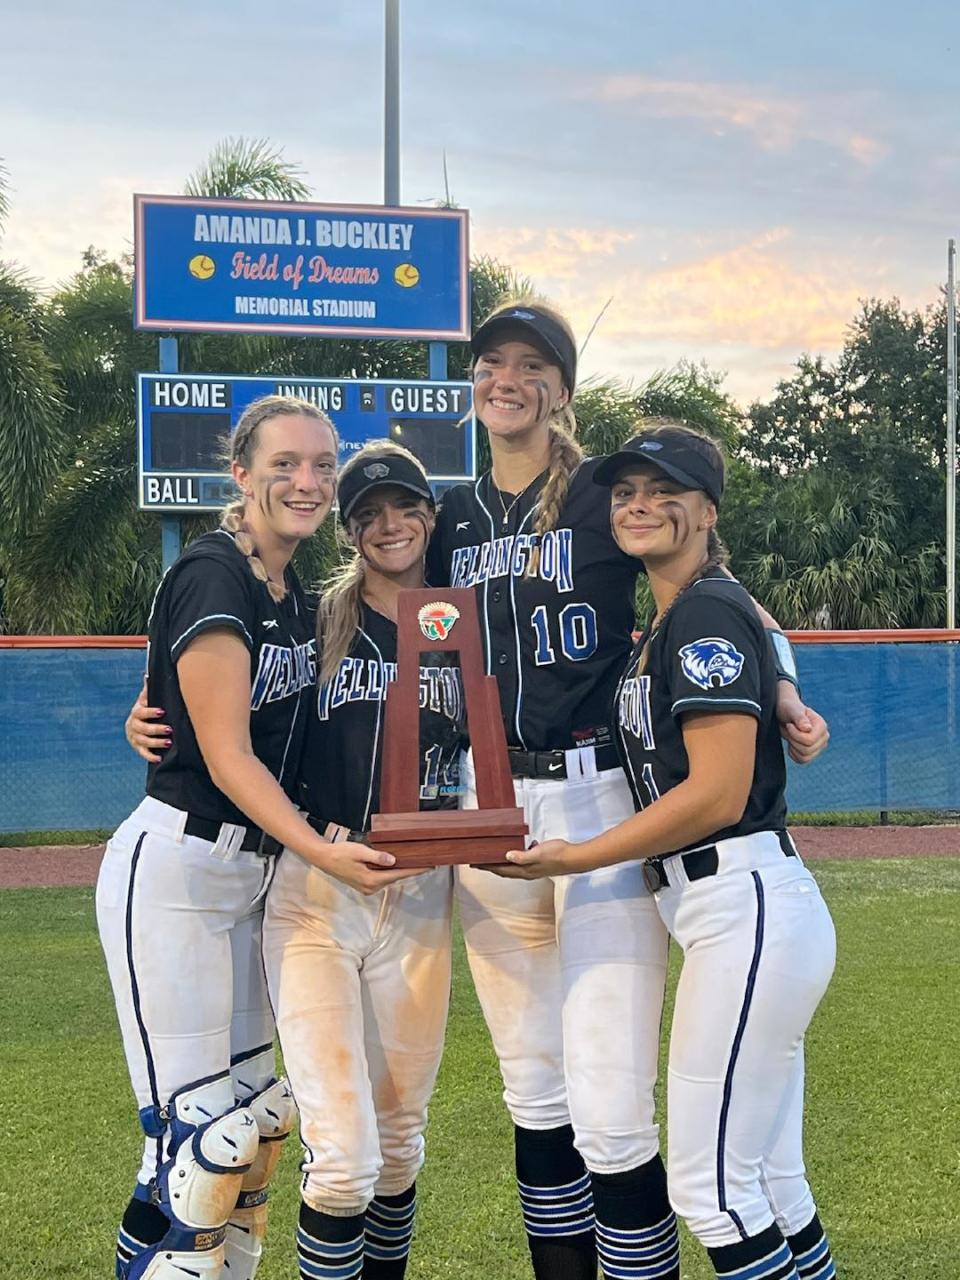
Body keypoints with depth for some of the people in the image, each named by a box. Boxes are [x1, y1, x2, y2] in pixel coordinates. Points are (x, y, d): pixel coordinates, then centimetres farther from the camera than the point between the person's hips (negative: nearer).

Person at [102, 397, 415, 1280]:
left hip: (252, 874, 9)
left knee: (259, 1117, 12)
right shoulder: (212, 577, -15)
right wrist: (321, 852, -30)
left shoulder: (296, 596, 11)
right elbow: (227, 756, -19)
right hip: (172, 872, -9)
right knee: (199, 1135, -9)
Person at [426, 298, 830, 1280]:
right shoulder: (455, 518, 14)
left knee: (610, 1113, -10)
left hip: (600, 799, -5)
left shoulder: (610, 493, -1)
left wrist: (784, 697, -18)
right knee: (534, 1093, 13)